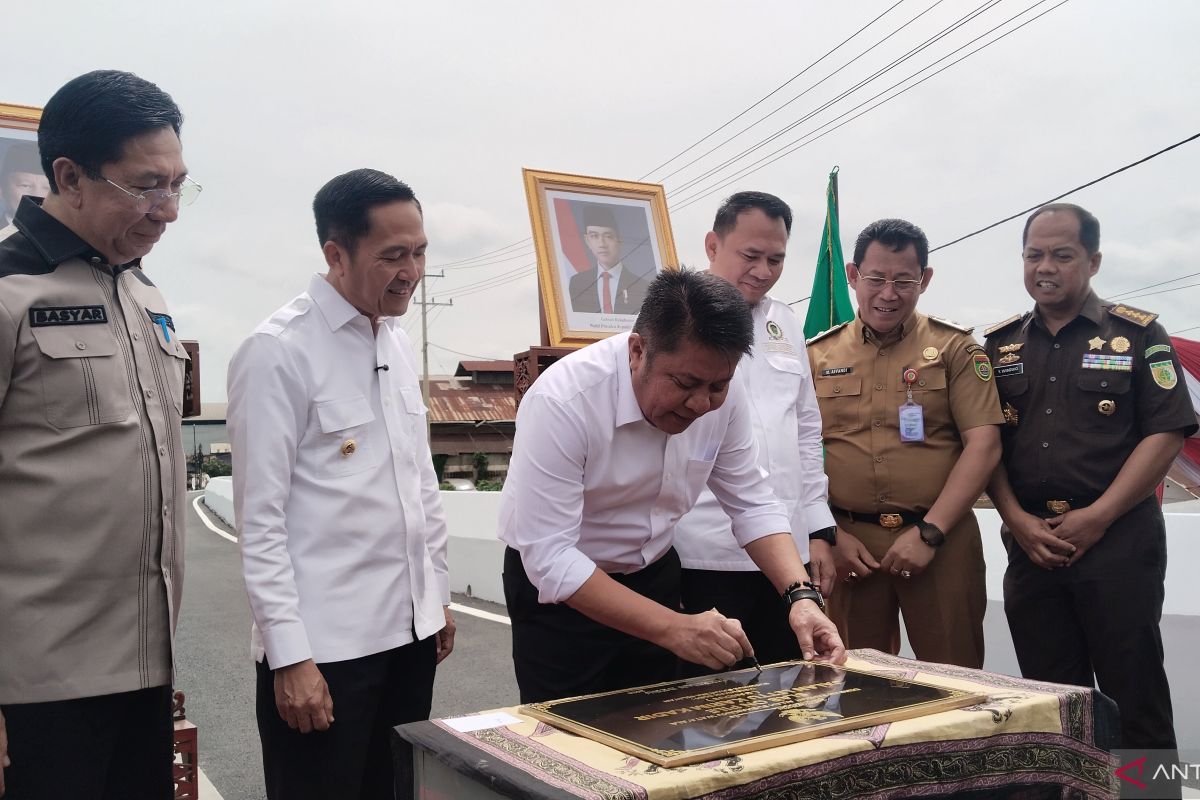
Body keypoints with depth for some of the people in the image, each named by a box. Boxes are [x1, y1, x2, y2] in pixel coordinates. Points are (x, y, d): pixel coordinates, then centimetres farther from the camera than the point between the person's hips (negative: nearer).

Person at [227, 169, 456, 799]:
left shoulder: (398, 342, 9)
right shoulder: (278, 352, -12)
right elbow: (260, 517, -14)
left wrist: (437, 593, 15)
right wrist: (290, 655, -16)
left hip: (410, 629, 7)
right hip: (324, 645, -7)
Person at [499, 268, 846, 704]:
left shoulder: (721, 393, -14)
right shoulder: (562, 402, -29)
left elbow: (752, 504, -4)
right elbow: (549, 558, -30)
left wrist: (801, 595, -19)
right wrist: (672, 628, -35)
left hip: (654, 576, 5)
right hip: (559, 590, -4)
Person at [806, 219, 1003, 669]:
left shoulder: (955, 348, 4)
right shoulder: (818, 356, 8)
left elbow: (983, 446, -4)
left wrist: (928, 532, -12)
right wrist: (829, 535, -4)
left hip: (940, 539, -1)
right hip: (847, 543, 2)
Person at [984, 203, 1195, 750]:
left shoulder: (1137, 335, 2)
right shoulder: (998, 346, 10)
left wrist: (1097, 518, -13)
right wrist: (1017, 520, -6)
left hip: (1119, 541, -3)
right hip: (1030, 543, 3)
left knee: (1134, 692, 3)